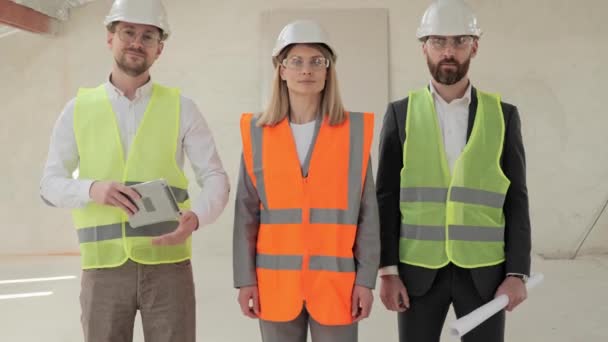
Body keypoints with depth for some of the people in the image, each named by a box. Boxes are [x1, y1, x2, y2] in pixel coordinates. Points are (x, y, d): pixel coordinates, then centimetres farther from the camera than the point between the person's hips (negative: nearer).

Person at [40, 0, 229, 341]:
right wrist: (93, 188, -18)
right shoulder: (79, 109, 6)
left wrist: (195, 218, -21)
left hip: (168, 265, -1)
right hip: (104, 268, 1)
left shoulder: (181, 107, 2)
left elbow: (216, 178, 0)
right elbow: (51, 185, 4)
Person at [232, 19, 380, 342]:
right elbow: (247, 212, 3)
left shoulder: (354, 130, -1)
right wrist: (245, 278, 0)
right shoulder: (257, 132, 1)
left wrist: (366, 278, -3)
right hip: (276, 281, 1)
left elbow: (366, 212, 1)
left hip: (336, 281, 0)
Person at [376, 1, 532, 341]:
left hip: (483, 271, 1)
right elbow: (387, 198, -1)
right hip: (419, 270, 0)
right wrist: (387, 271, -7)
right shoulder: (401, 113, 1)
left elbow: (515, 200, 2)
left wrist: (517, 273, -6)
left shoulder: (503, 115, 2)